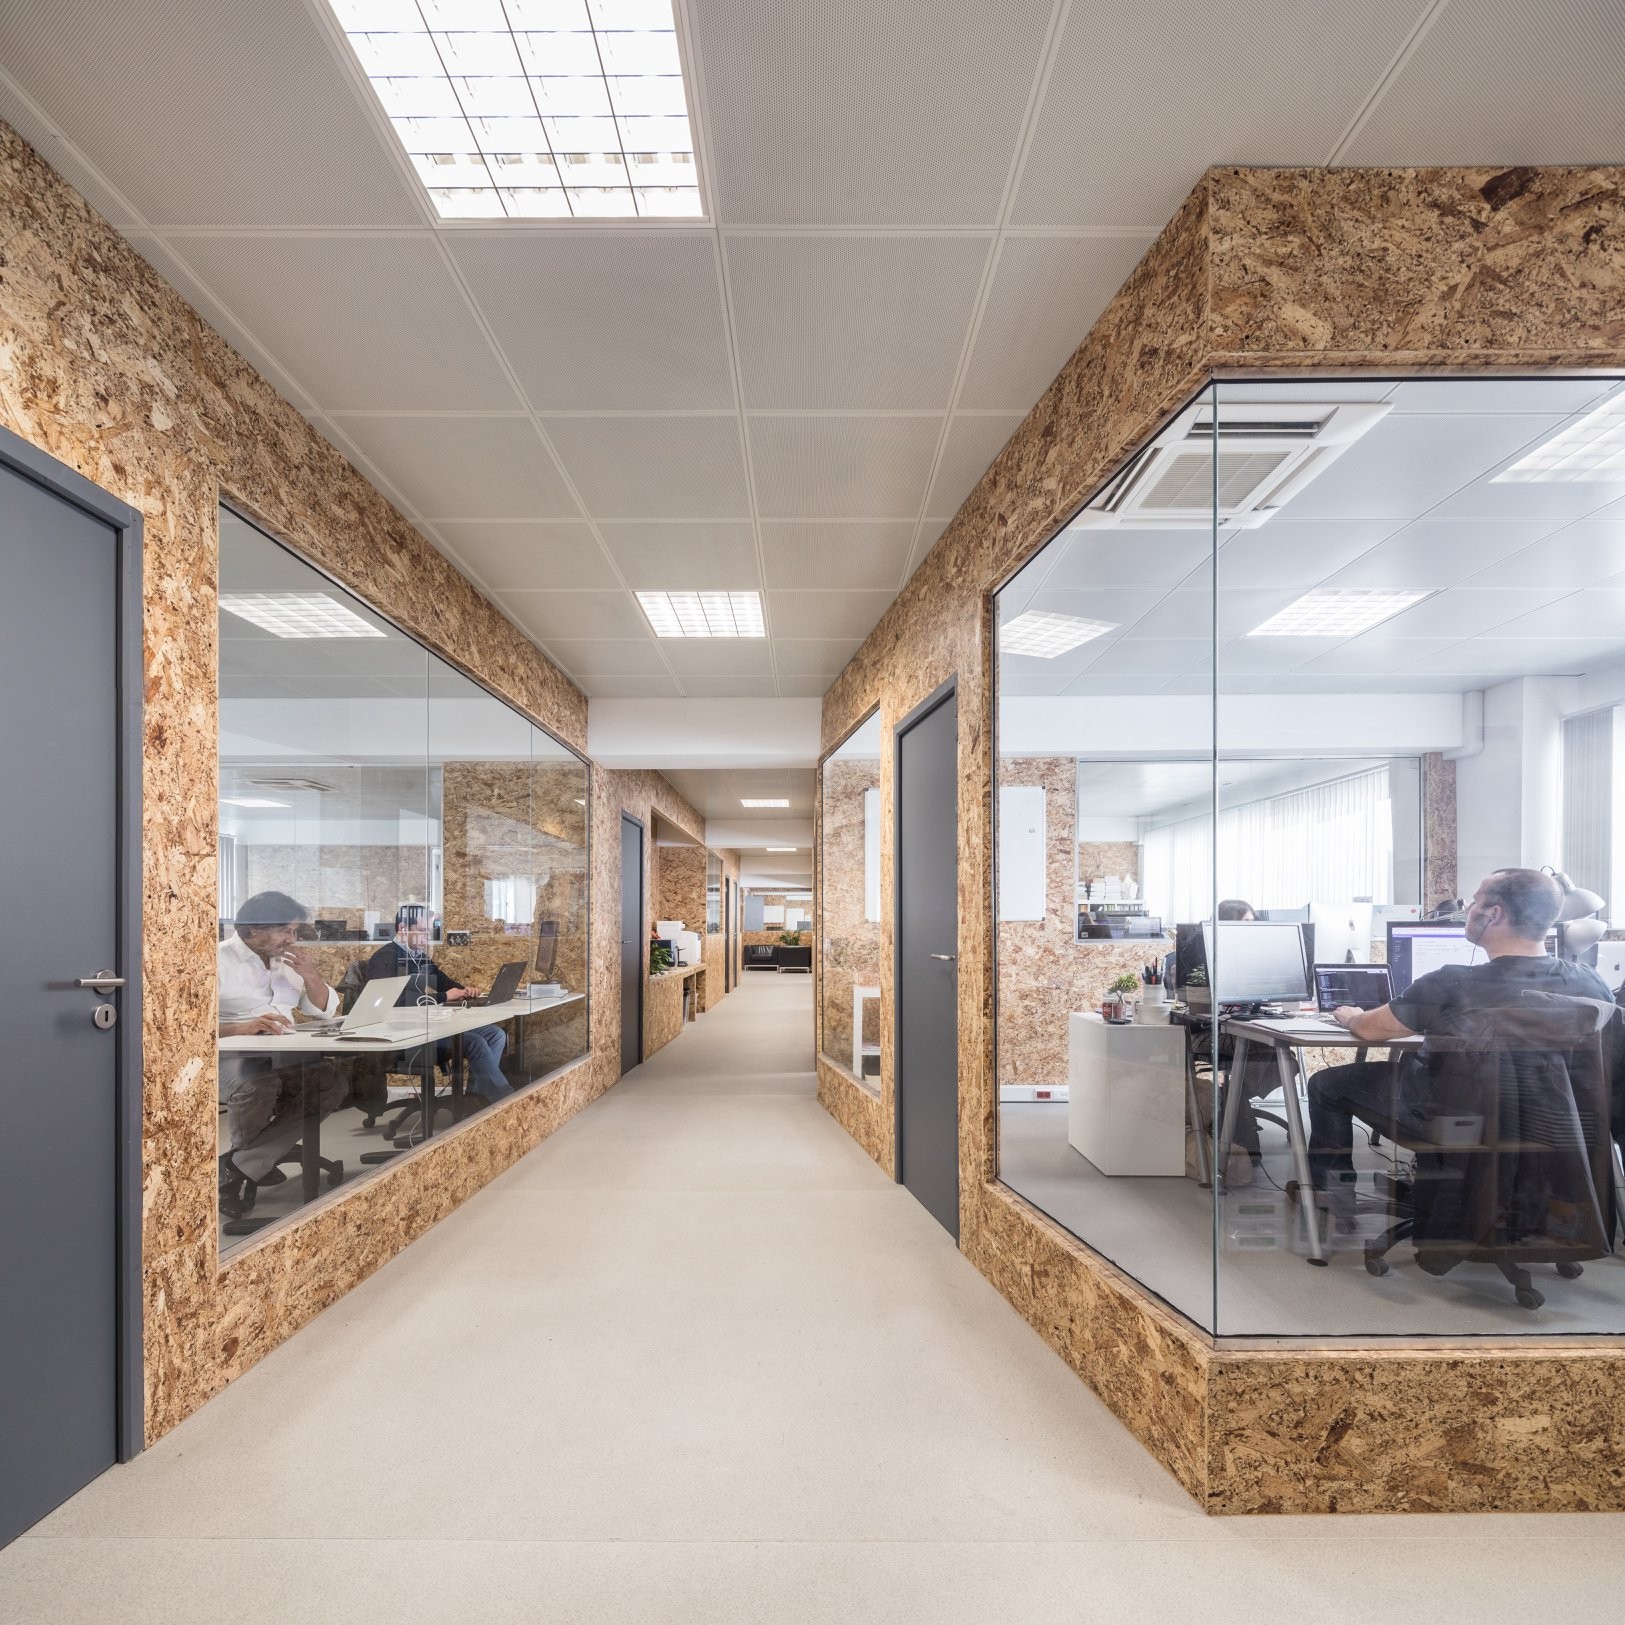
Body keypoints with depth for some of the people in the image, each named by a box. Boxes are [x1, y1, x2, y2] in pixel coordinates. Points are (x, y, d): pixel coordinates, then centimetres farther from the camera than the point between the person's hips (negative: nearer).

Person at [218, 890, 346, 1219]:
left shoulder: (287, 960, 15)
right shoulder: (219, 959, -5)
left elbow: (326, 1010, 18)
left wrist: (311, 975, 0)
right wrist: (242, 1027, -32)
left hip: (280, 1056, 6)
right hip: (229, 1056, -6)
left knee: (330, 1083, -22)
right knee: (261, 1087, -37)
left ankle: (239, 1167, -15)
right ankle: (256, 1161, -3)